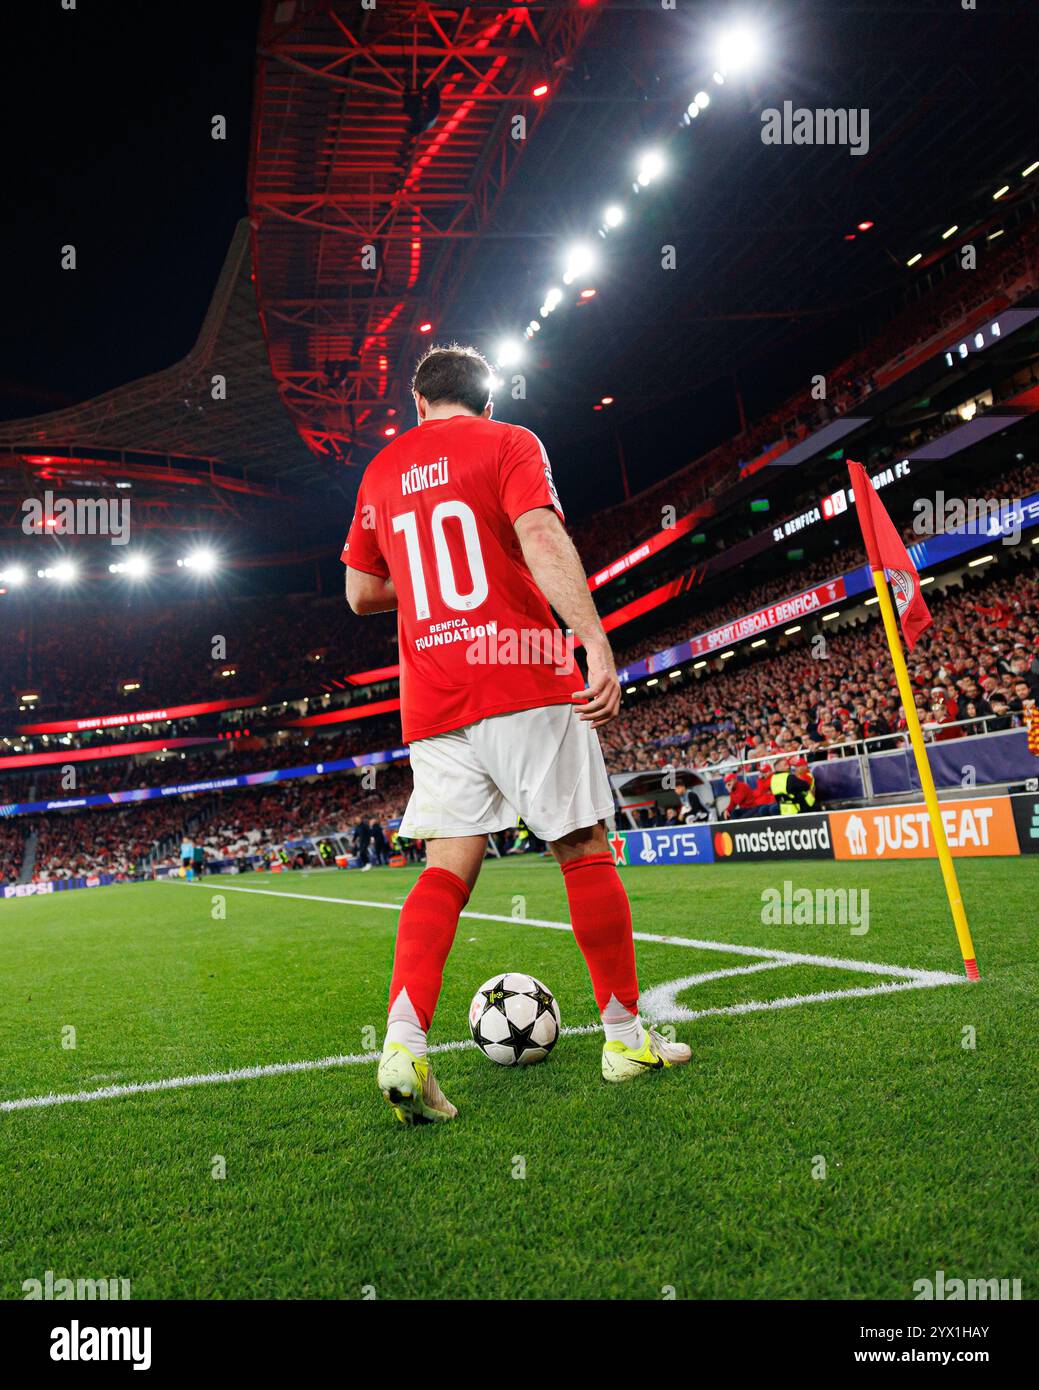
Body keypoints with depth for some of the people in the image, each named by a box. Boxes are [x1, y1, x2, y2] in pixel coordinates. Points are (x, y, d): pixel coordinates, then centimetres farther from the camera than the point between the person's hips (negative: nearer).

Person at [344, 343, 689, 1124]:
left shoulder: (383, 471, 18)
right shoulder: (508, 443, 4)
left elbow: (360, 592, 21)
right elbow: (541, 538, -15)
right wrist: (597, 642, -21)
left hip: (432, 701, 5)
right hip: (524, 679, -4)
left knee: (449, 865, 4)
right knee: (585, 851, 5)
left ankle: (404, 1039, -13)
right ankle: (625, 1036, 14)